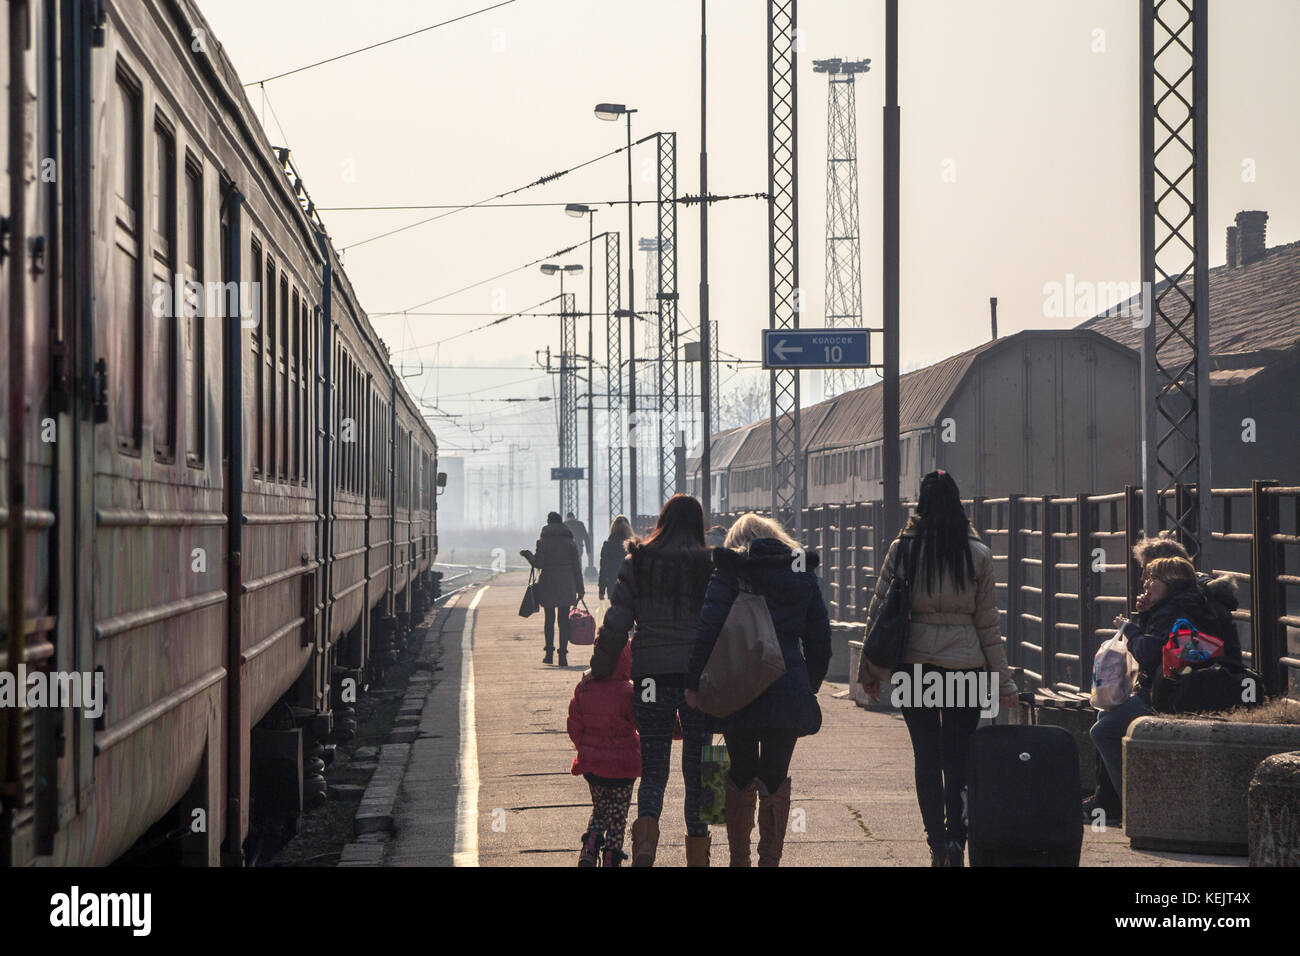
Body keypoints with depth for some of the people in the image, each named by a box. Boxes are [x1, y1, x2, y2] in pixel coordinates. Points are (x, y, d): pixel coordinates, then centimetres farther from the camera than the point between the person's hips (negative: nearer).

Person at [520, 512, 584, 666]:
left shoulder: (543, 541, -2)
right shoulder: (570, 542, 3)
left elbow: (538, 564, -7)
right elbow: (576, 566, 2)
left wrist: (527, 554, 11)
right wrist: (580, 589, 6)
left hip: (548, 584, -1)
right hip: (567, 585, 1)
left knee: (549, 619, 12)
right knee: (564, 619, 1)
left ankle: (549, 653, 14)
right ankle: (563, 655, -6)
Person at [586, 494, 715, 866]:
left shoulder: (637, 563, 0)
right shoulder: (709, 566, -2)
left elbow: (616, 623, -2)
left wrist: (599, 671, 8)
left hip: (651, 674, 0)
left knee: (653, 770, 4)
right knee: (698, 771, 10)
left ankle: (645, 838, -22)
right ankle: (697, 855, 16)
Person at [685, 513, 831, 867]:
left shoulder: (729, 574, -2)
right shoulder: (803, 573, 9)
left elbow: (707, 632, -10)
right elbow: (819, 636, 11)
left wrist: (694, 683, -5)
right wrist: (810, 684, 18)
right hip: (789, 689, 2)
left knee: (741, 776, 12)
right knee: (775, 778, 7)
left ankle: (739, 858, 17)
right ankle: (770, 859, 5)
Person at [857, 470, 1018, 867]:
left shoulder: (902, 550, -1)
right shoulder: (979, 555, 1)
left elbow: (878, 613, 2)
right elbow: (988, 623, 3)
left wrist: (869, 671, 11)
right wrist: (1003, 683, 9)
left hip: (914, 664, 0)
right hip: (966, 666, 0)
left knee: (926, 756, 7)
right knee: (959, 757, 2)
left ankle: (937, 841, 6)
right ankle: (955, 837, -12)